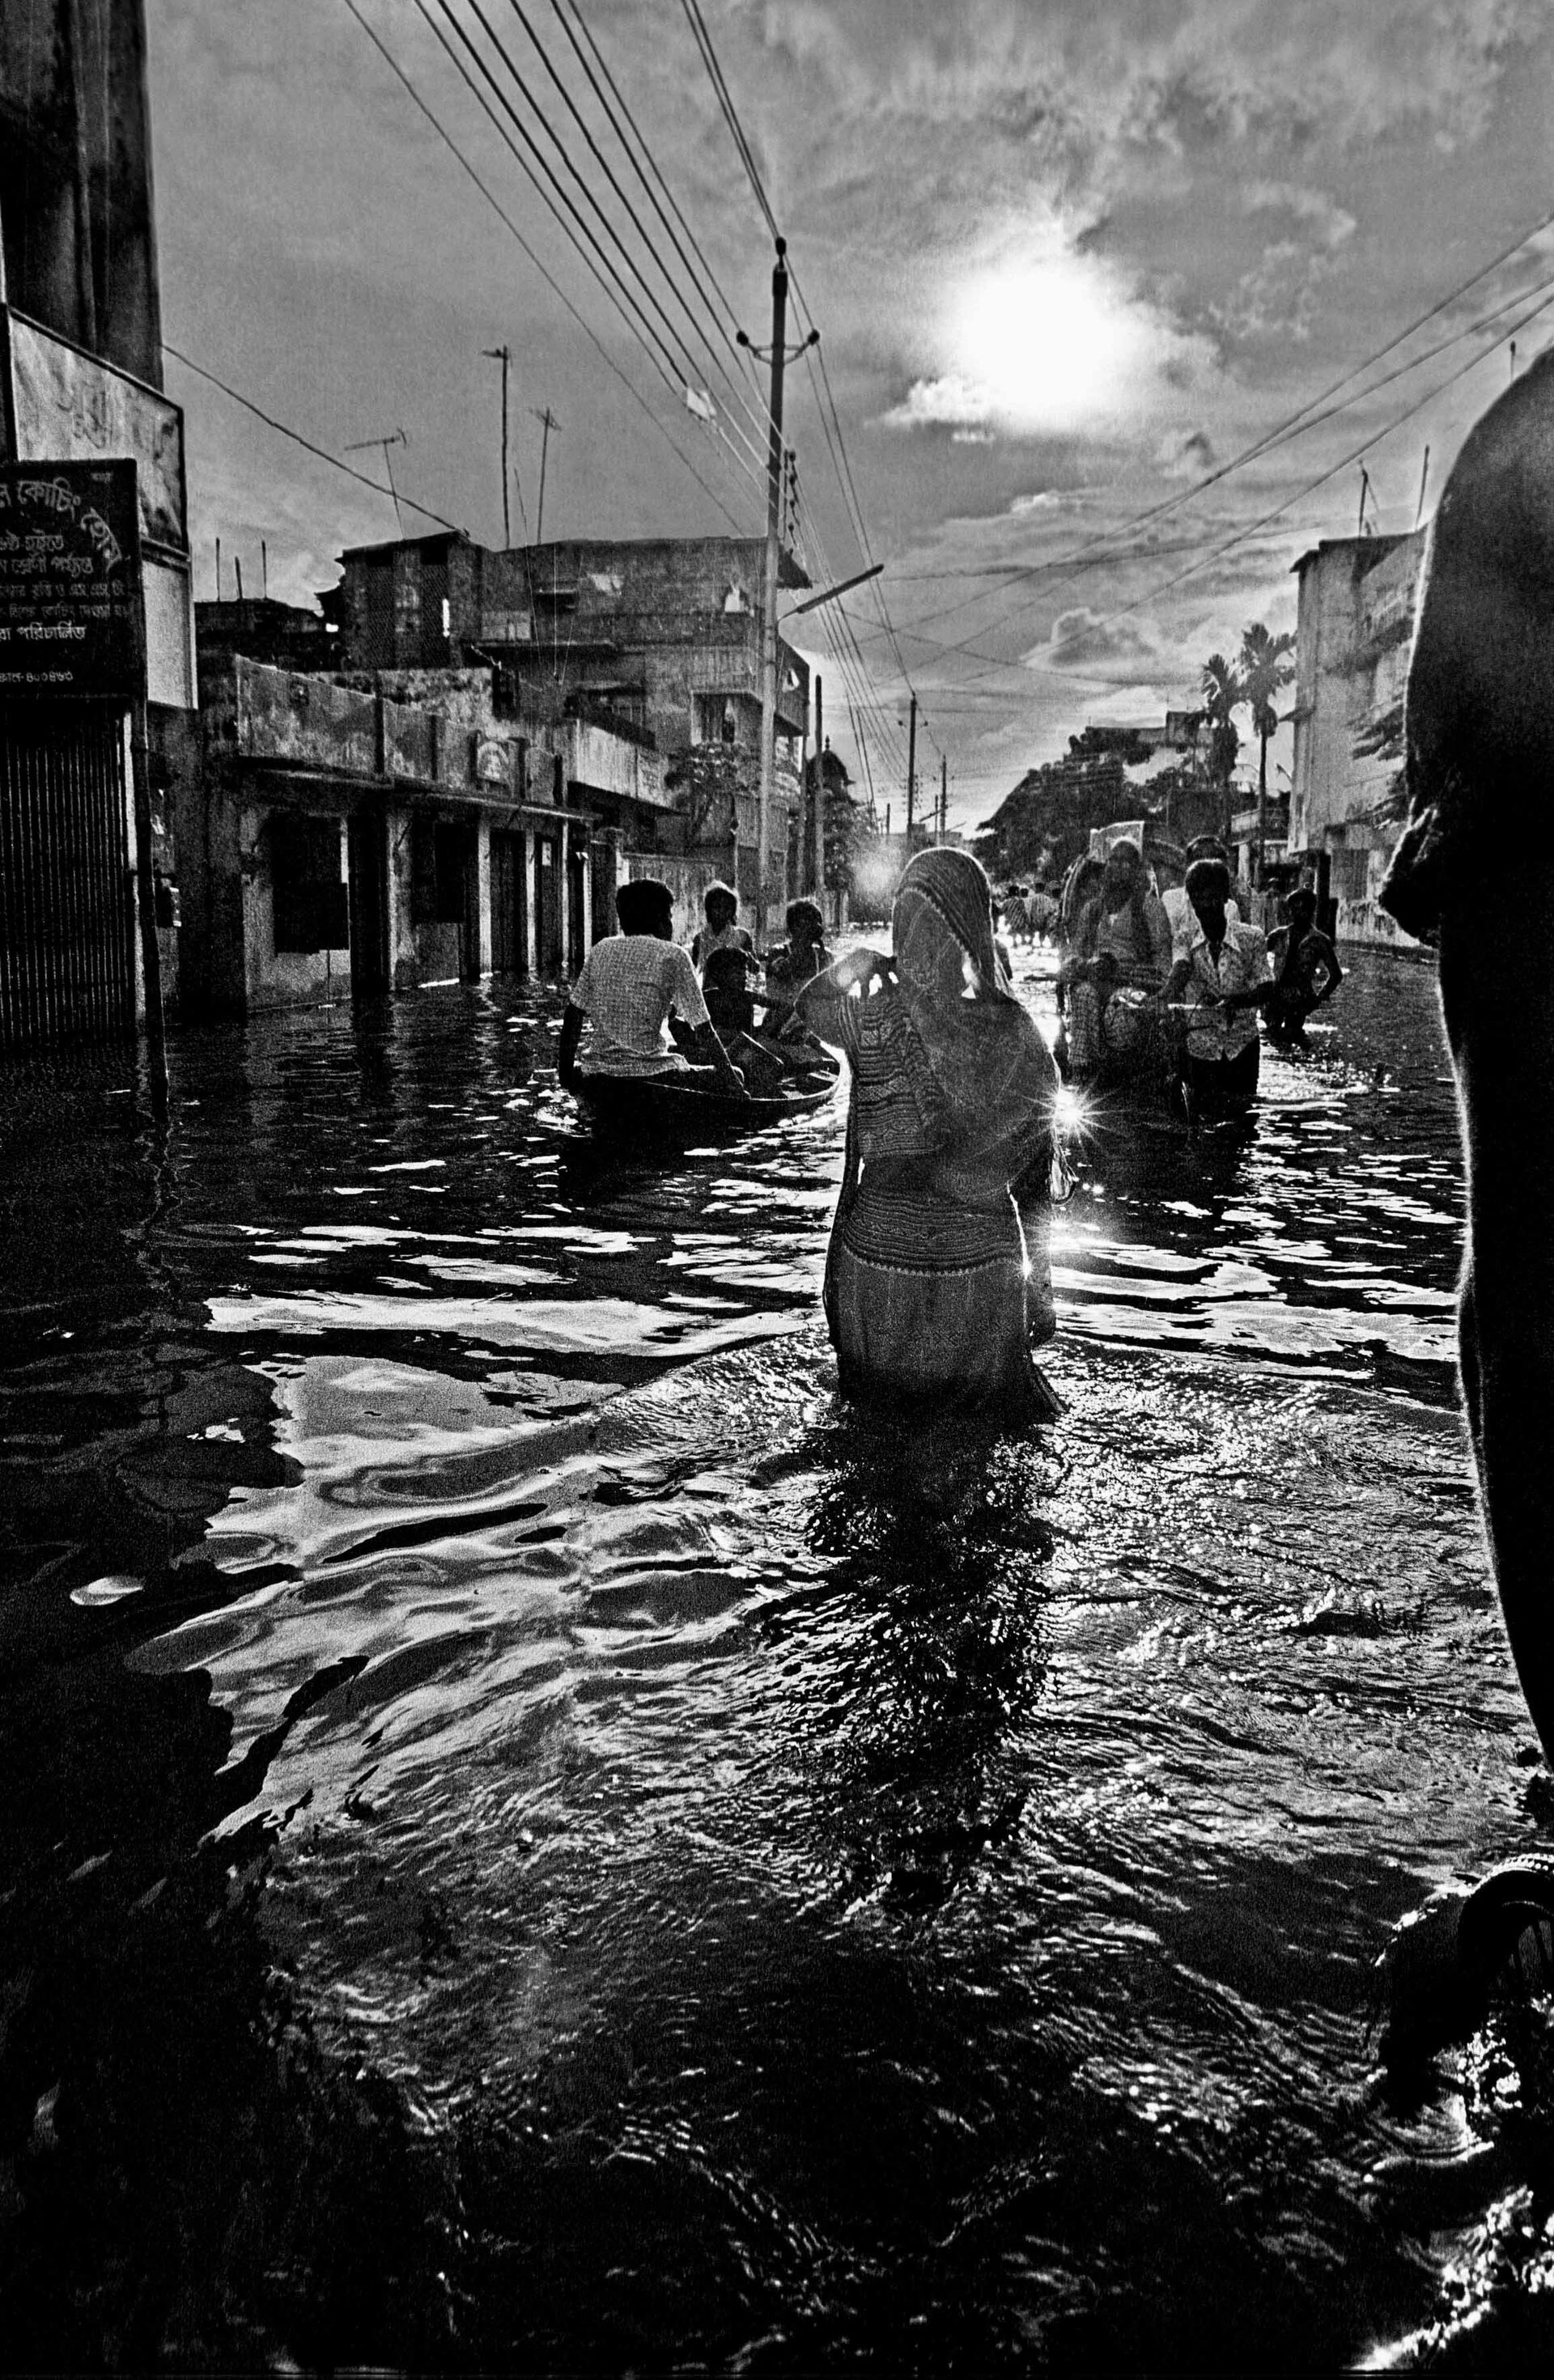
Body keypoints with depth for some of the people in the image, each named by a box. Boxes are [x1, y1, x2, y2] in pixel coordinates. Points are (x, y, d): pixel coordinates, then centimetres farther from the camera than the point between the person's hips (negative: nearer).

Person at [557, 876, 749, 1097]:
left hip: (595, 1079, 6)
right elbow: (704, 1032, -5)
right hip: (649, 1076, -5)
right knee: (734, 1076, 12)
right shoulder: (672, 956, -2)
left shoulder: (600, 950, 11)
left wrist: (566, 1074, 18)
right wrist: (735, 1087, 0)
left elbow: (573, 1015, 11)